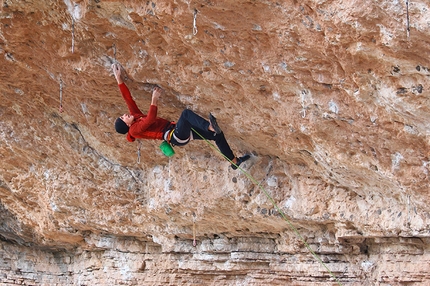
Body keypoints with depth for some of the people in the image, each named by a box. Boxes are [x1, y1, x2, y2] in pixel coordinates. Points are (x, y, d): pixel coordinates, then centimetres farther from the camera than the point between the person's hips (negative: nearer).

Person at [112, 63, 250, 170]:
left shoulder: (135, 116, 17)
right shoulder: (135, 129, -7)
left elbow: (127, 97, 10)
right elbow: (151, 119, -25)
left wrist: (119, 78, 4)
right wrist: (154, 99, -27)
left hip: (181, 133, 9)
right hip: (177, 136, -9)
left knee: (218, 135, 6)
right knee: (186, 113, -35)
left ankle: (235, 162, 17)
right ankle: (211, 127, -48)